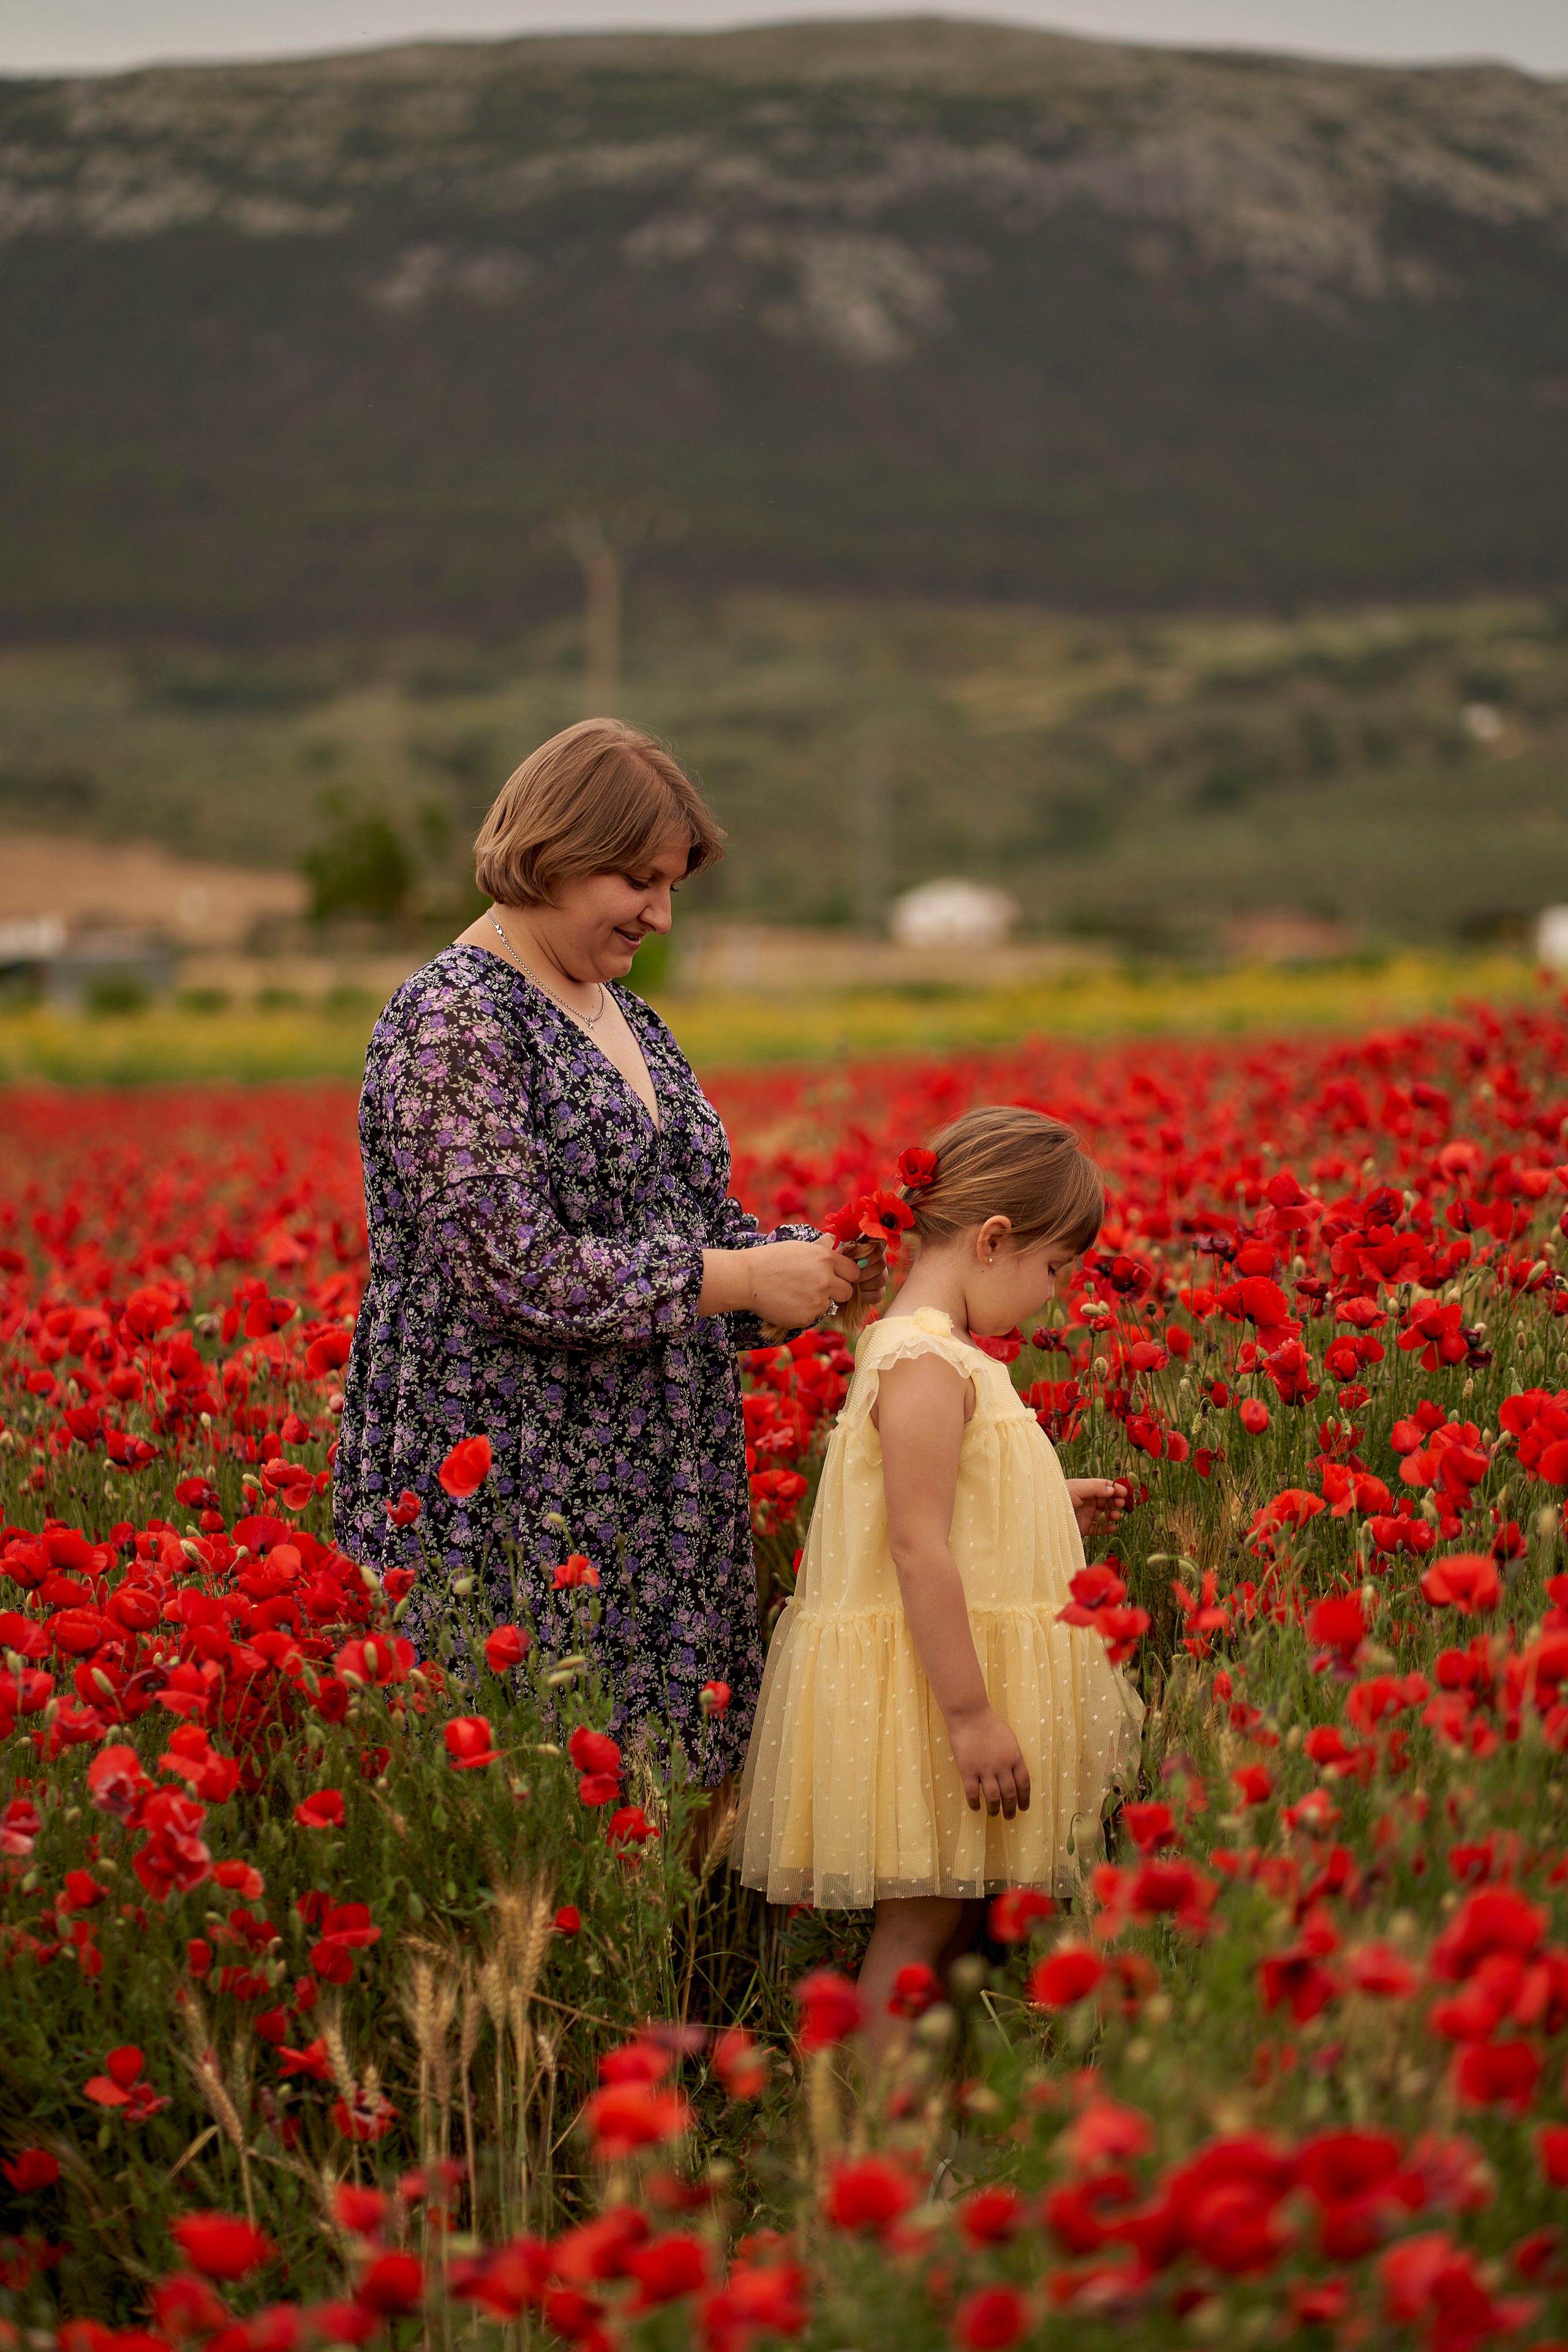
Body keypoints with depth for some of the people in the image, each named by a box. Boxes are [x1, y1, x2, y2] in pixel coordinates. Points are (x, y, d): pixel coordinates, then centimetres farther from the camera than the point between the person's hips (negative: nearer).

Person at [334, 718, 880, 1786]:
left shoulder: (624, 1016, 16)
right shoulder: (455, 1023, -12)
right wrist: (742, 1279, -17)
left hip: (651, 1490, 8)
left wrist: (810, 1266, 1)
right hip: (509, 1500, -8)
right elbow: (516, 1273, -21)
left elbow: (688, 1219, 22)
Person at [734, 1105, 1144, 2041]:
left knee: (963, 1903, 13)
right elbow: (918, 1547, -24)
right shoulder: (926, 1363, -20)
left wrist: (1050, 1504, 19)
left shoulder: (931, 1352, 13)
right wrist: (971, 1715, -24)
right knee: (923, 1919, -4)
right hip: (926, 1683, -10)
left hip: (961, 1673, 10)